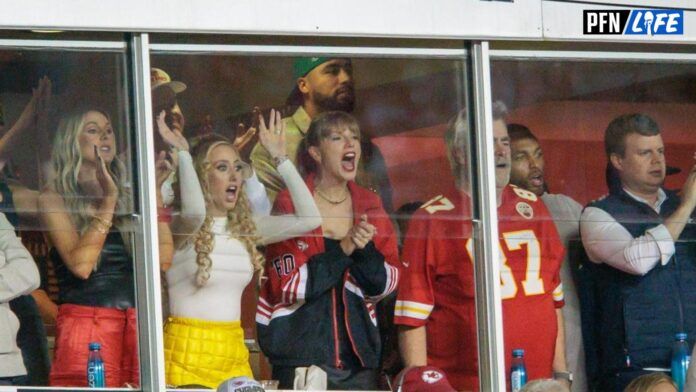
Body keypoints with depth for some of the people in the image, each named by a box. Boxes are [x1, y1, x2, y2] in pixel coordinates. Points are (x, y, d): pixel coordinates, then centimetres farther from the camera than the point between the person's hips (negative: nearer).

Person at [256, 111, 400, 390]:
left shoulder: (369, 206, 9)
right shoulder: (290, 204, -3)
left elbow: (386, 285, 7)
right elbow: (287, 285, -10)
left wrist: (365, 250, -11)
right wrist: (343, 250, -14)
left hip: (358, 353, 4)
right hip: (300, 354, -4)